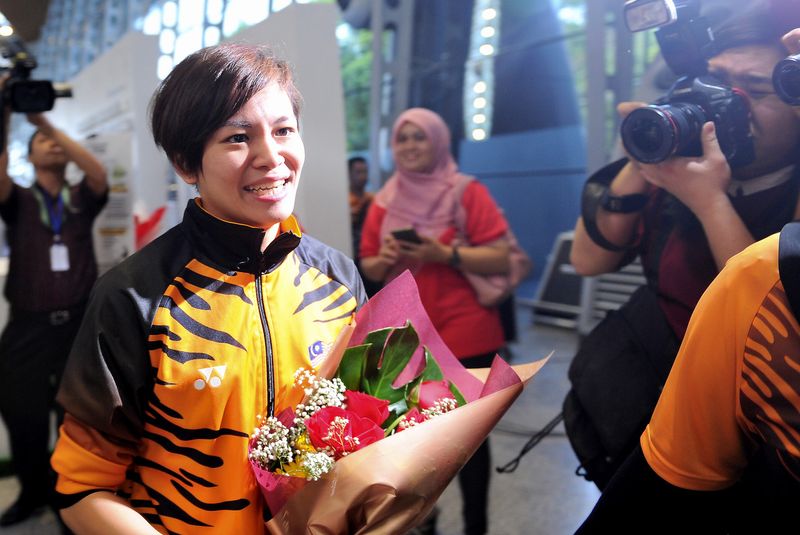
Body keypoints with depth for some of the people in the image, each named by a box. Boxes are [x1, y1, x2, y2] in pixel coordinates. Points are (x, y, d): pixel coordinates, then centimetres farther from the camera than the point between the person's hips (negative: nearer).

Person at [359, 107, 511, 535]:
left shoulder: (468, 193, -5)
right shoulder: (384, 202, 8)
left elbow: (500, 259, -11)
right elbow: (369, 268, 12)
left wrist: (445, 254, -21)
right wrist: (385, 259, -9)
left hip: (465, 334, -4)